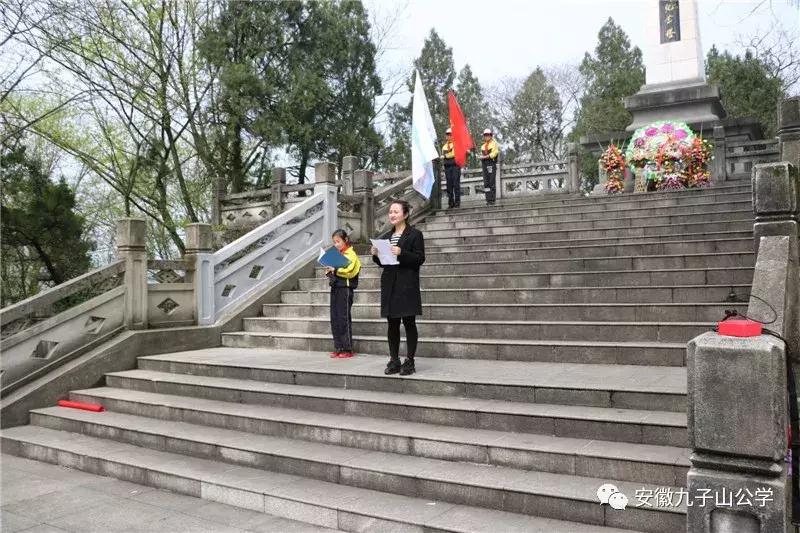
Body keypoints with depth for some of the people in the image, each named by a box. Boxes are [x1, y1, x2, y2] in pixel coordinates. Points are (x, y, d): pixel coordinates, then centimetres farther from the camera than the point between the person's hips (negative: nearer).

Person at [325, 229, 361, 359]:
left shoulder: (350, 254, -5)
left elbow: (349, 272, -16)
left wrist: (335, 270, -22)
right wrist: (329, 272, 1)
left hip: (345, 288, -8)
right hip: (335, 287, 8)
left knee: (344, 318, -6)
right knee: (334, 318, 7)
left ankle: (347, 349, 1)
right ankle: (338, 348, 14)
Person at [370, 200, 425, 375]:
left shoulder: (415, 234, -1)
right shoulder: (385, 237, 16)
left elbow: (420, 259, -9)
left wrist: (401, 253, -22)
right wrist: (376, 255, -1)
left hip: (408, 285, -5)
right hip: (389, 285, 5)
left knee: (409, 322, 0)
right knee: (392, 324, 7)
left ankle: (410, 361, 7)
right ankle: (394, 360, 16)